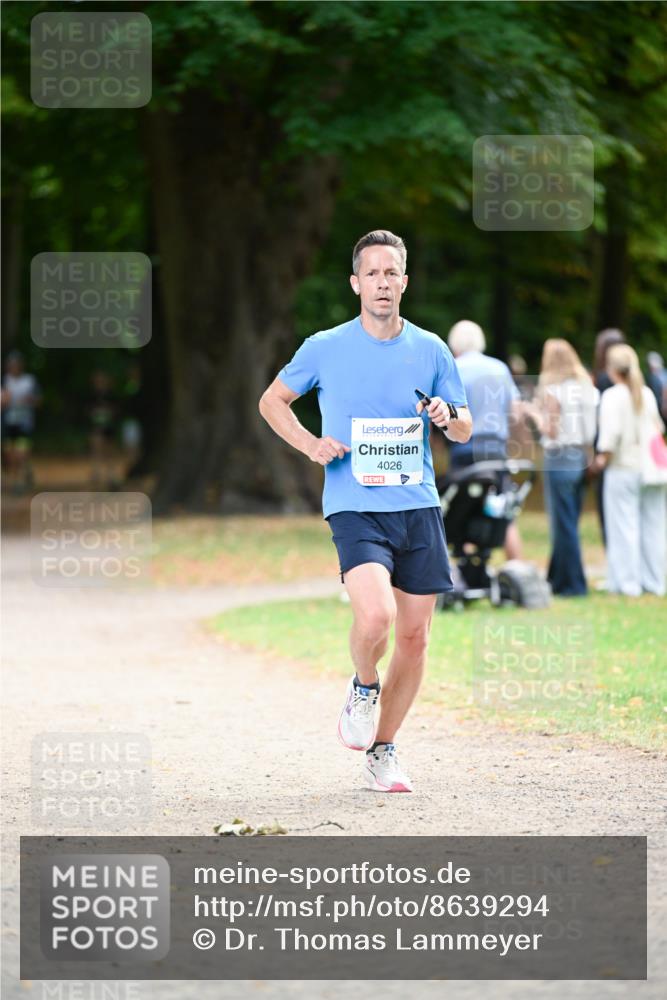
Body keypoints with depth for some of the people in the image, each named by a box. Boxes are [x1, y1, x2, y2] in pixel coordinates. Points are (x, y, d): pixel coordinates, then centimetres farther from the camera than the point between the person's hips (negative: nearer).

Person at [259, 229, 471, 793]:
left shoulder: (431, 350, 7)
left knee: (415, 636, 4)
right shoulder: (325, 349, 0)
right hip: (355, 508, -3)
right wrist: (311, 445, -3)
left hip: (419, 508, 3)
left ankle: (383, 752, 21)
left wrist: (447, 418, -10)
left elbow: (464, 430, 14)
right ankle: (363, 688, 7)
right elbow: (272, 401, 14)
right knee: (376, 614, -26)